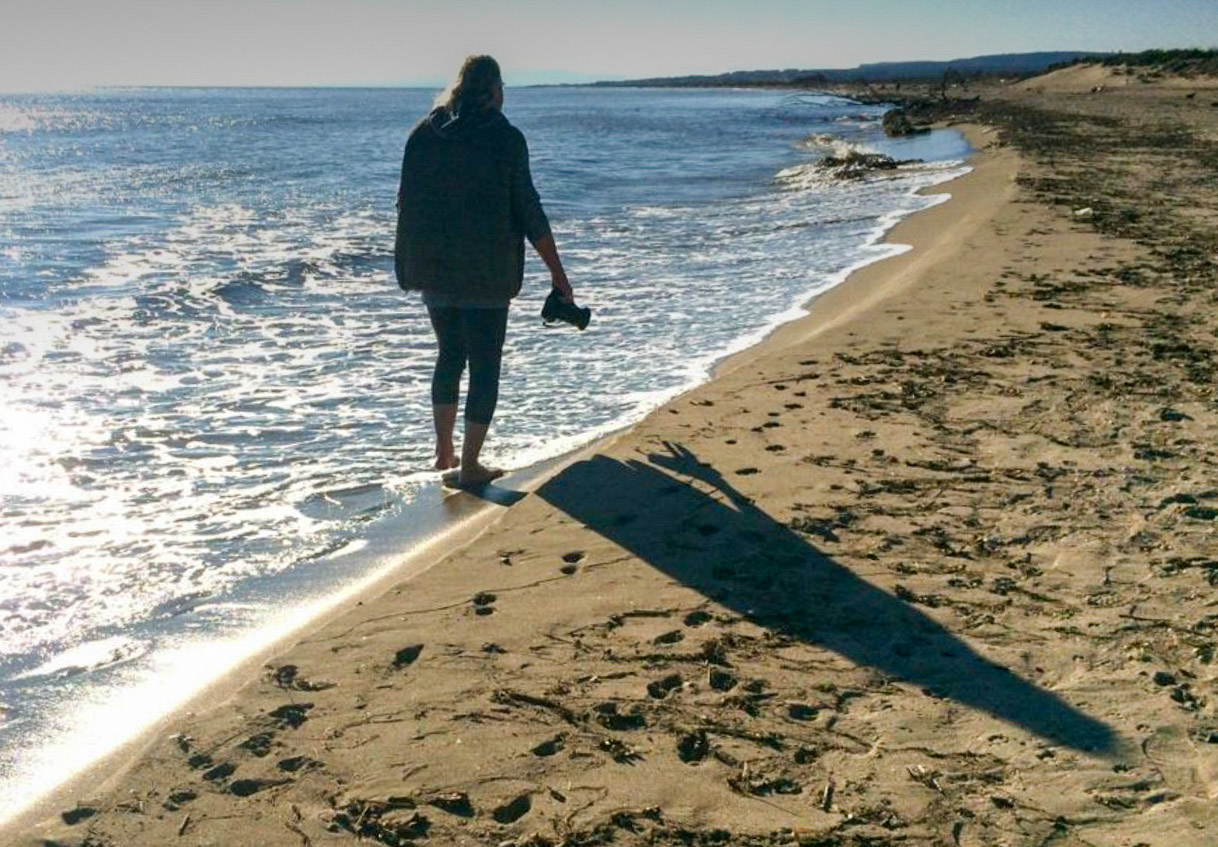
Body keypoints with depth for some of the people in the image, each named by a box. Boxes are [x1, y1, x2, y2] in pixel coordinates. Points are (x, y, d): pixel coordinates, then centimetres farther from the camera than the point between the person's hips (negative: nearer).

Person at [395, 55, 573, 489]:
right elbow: (529, 212, -10)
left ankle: (443, 452, 24)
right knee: (484, 364, 4)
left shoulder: (423, 134, 4)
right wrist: (557, 273, -3)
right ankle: (469, 465, 5)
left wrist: (413, 260, 24)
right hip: (485, 273, -5)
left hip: (430, 268, 5)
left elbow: (407, 202, 11)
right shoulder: (505, 138, -10)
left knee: (449, 354, 21)